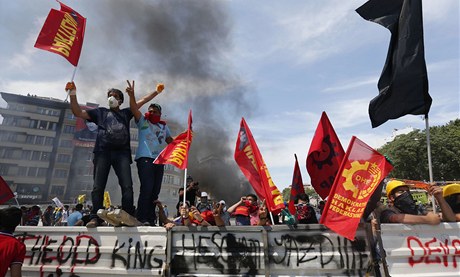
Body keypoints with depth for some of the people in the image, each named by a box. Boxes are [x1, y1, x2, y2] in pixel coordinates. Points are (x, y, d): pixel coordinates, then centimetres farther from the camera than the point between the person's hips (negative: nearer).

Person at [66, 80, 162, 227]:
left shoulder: (126, 113, 27)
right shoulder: (100, 112, 25)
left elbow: (143, 100, 28)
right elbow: (78, 112, 19)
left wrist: (157, 91, 28)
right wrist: (73, 94, 10)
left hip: (122, 153, 0)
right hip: (103, 152, 0)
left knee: (127, 186, -11)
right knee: (98, 187, -4)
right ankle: (95, 218, 0)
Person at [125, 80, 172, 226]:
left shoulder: (164, 126, 21)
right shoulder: (143, 121, 8)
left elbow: (170, 140, 28)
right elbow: (134, 109, -9)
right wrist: (132, 95, -23)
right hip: (145, 158, -5)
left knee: (155, 191, 4)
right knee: (147, 188, -17)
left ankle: (151, 219, 11)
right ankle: (141, 219, -12)